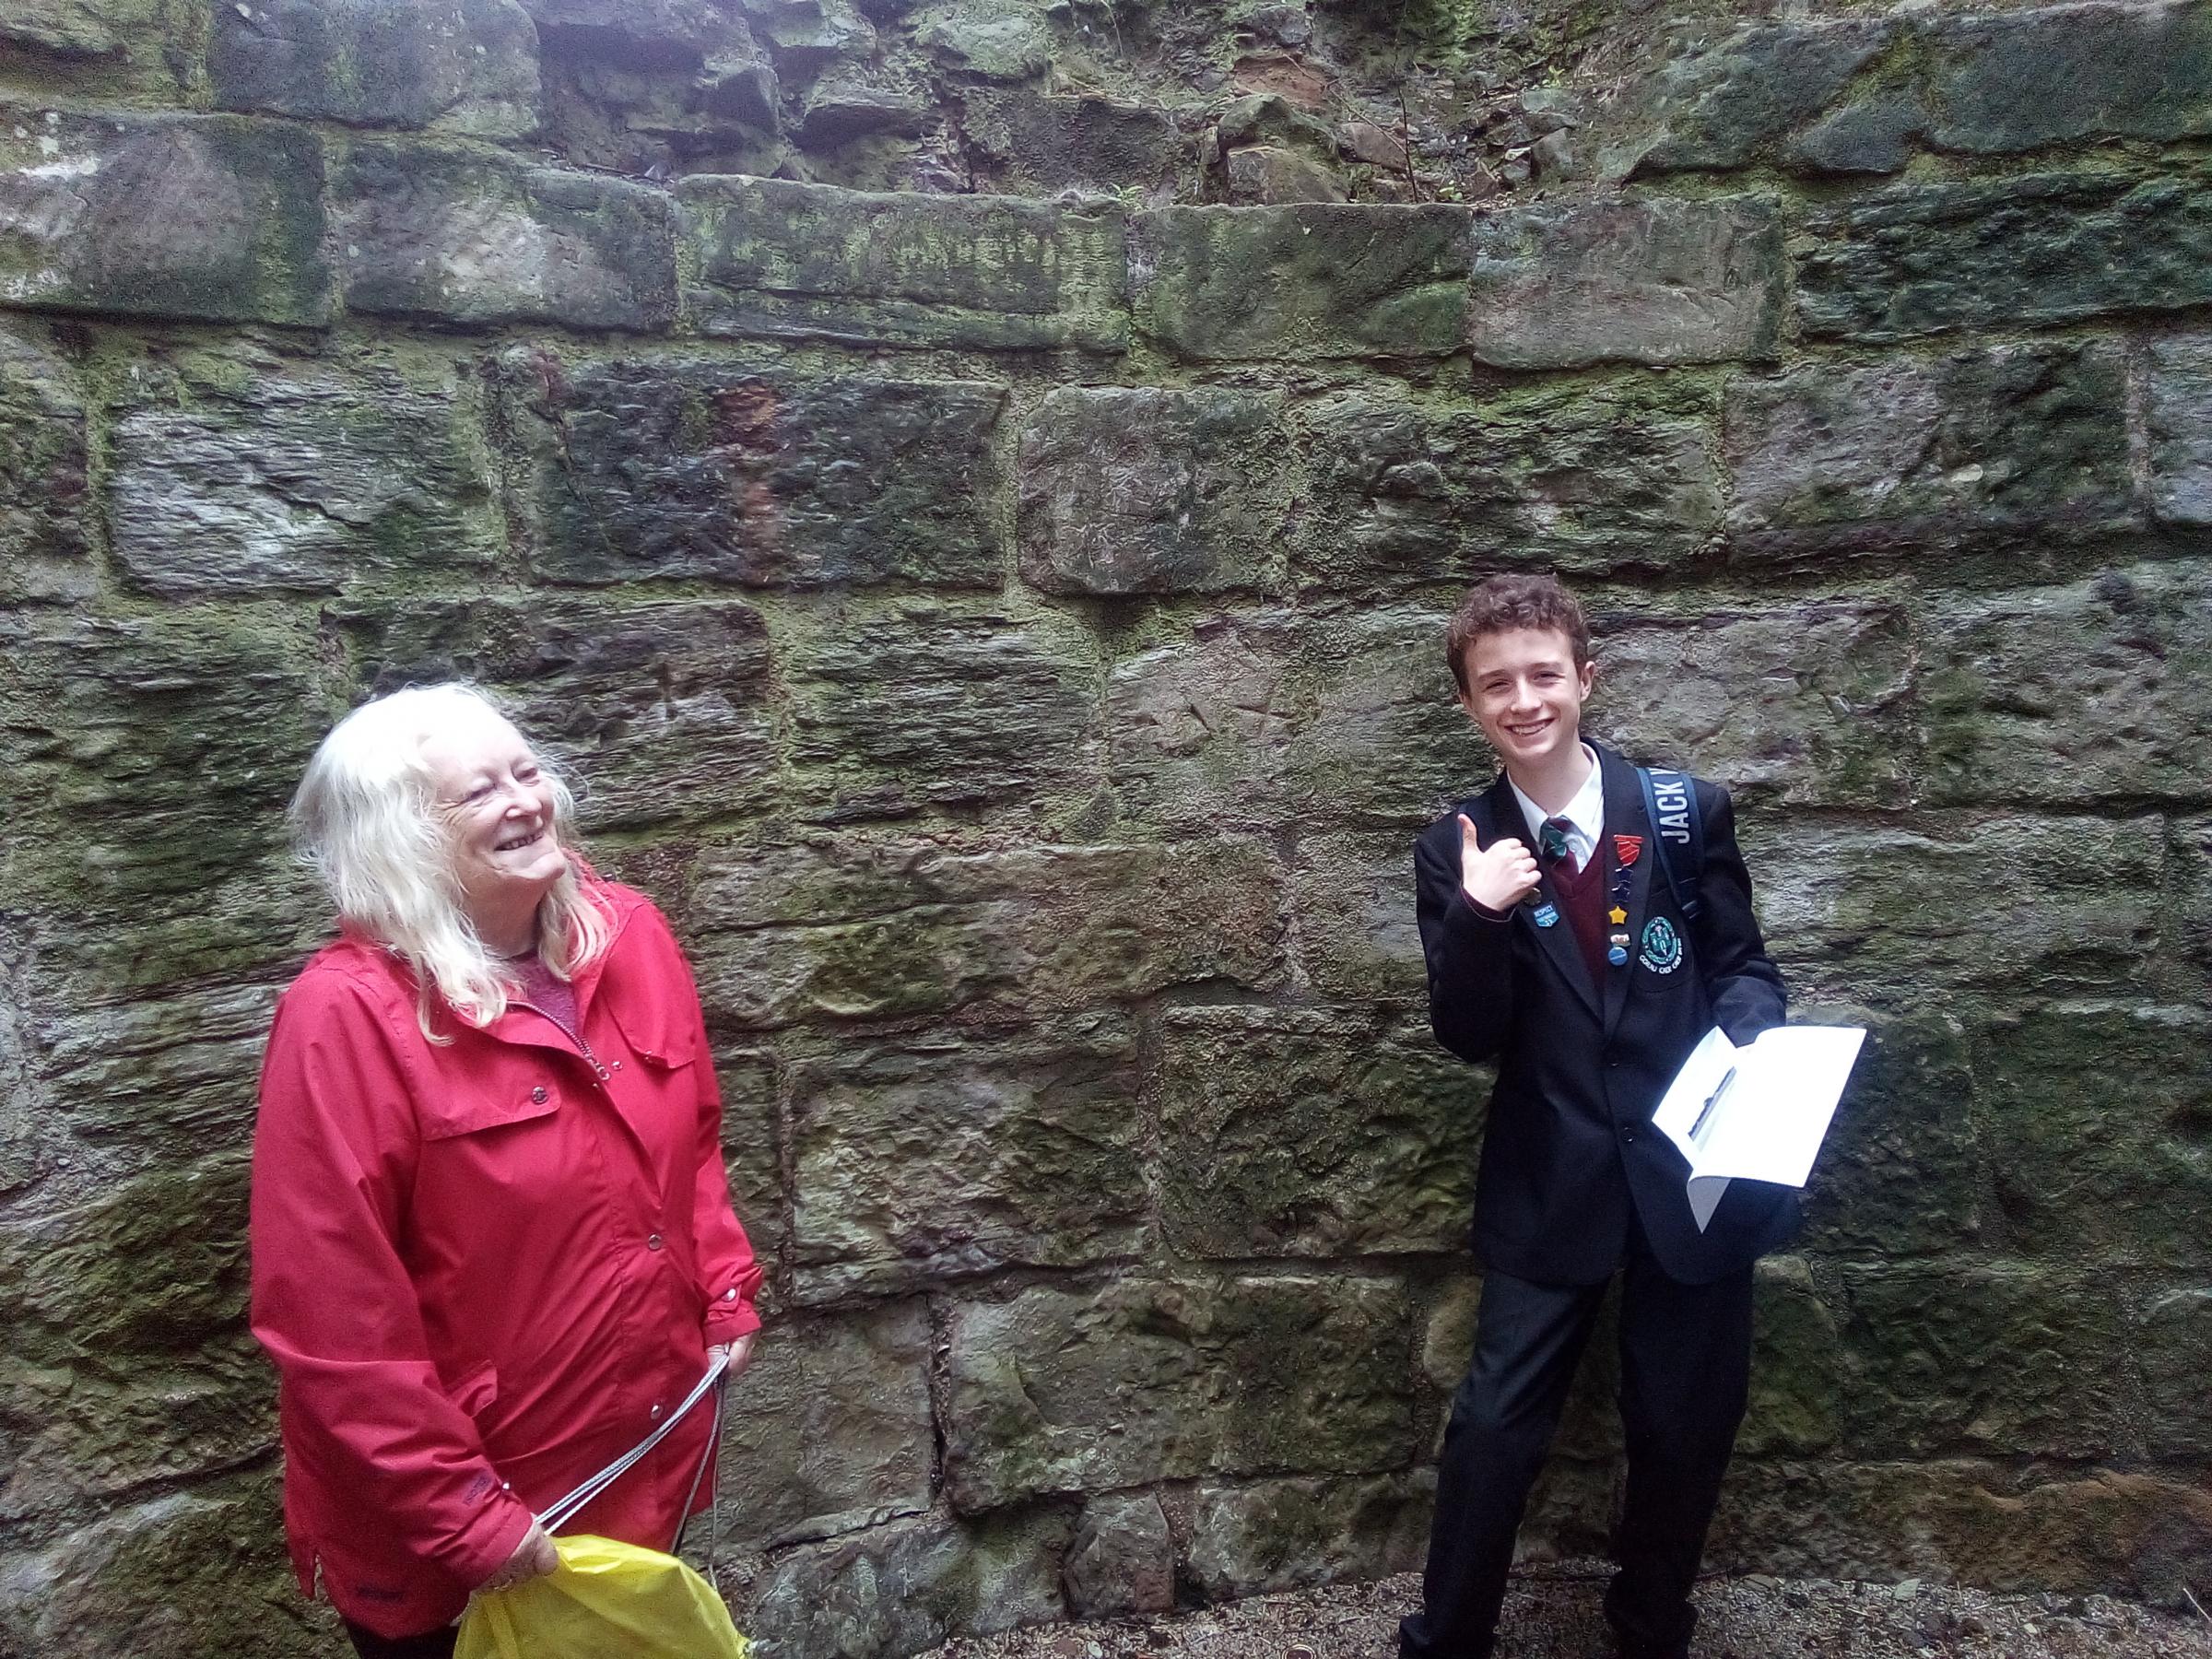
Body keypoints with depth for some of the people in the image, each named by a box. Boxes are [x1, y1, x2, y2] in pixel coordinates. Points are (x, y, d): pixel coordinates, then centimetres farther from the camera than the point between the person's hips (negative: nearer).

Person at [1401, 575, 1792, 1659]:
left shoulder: (1688, 812, -3)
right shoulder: (1457, 851, -4)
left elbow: (1744, 964, 6)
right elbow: (1467, 1038, -8)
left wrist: (1748, 1048, -16)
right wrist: (1477, 914, -25)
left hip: (1692, 1165, 1)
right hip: (1550, 1184, -1)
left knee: (1684, 1427, 16)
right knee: (1496, 1423, 3)